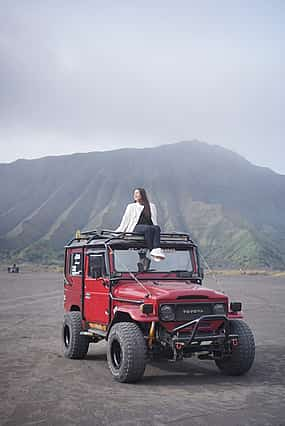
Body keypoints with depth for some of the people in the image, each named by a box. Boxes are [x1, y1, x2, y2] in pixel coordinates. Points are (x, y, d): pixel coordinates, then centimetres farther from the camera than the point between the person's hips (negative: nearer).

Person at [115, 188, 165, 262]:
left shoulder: (152, 206, 23)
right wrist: (116, 233, 13)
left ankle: (156, 250, -55)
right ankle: (152, 250, -46)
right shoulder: (131, 207, 20)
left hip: (150, 227, 2)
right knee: (148, 228, -37)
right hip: (136, 228, -2)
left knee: (157, 227, -35)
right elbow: (125, 221, 18)